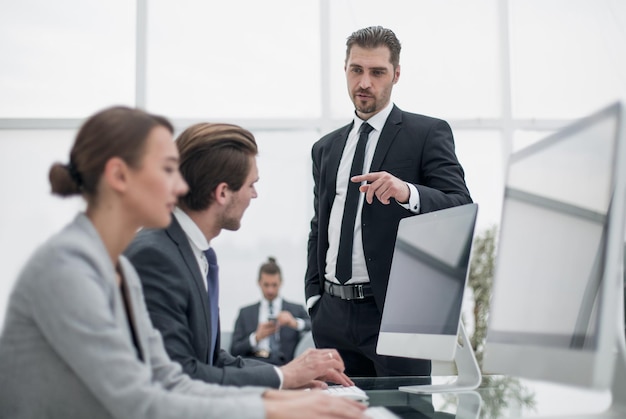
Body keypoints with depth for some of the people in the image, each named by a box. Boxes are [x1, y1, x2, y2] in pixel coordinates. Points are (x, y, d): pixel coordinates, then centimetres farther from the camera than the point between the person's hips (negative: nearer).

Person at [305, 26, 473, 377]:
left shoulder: (429, 133, 1)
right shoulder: (326, 148, 18)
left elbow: (462, 209, -9)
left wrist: (407, 192, -28)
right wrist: (314, 298, 10)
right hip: (333, 315, 5)